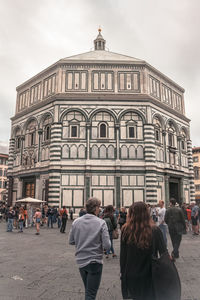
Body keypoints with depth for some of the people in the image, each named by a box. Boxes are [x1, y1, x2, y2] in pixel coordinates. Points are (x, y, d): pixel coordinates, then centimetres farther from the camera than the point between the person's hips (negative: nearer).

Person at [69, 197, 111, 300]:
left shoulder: (76, 222, -6)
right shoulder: (101, 223, -17)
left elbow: (71, 241, 2)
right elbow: (107, 246, -18)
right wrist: (98, 241, 2)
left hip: (80, 261, 5)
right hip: (95, 262, -4)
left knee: (87, 290, 26)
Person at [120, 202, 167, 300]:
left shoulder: (125, 230, -16)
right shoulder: (155, 231, -18)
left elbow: (122, 255, -8)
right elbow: (163, 253, -10)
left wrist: (123, 273, 4)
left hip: (131, 277, 1)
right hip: (149, 276, -1)